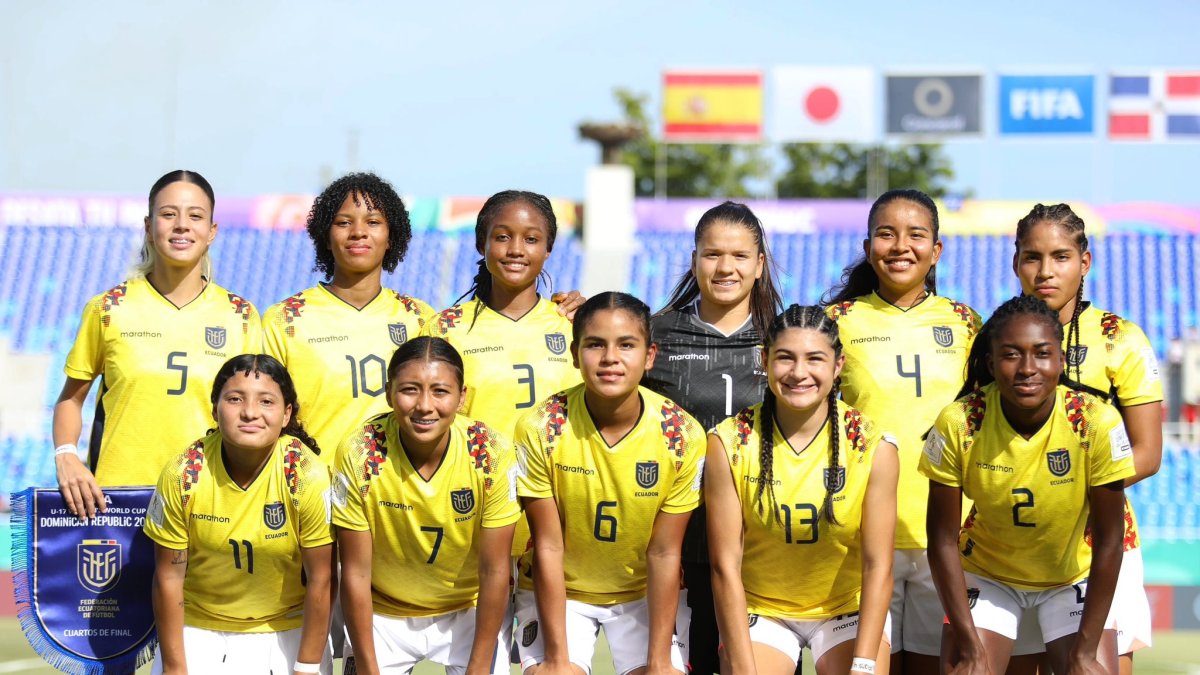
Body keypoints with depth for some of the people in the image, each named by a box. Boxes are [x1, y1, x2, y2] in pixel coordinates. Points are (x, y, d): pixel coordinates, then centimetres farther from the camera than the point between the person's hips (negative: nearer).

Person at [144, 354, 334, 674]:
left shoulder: (307, 476, -20)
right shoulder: (183, 474, -17)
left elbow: (321, 580, -13)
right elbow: (169, 577, -8)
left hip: (286, 632, -1)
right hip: (198, 630, 1)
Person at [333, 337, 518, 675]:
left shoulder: (492, 454, -21)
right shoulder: (360, 455, -23)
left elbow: (494, 571, -14)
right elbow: (356, 573, -16)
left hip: (470, 612, 0)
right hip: (383, 617, 0)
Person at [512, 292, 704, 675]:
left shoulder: (682, 436, -17)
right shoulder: (541, 429, -20)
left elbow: (664, 554, -12)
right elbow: (549, 546, -16)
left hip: (645, 593, 1)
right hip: (558, 590, -1)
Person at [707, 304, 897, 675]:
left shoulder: (873, 448, -13)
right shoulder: (729, 444, -13)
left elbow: (877, 567, -13)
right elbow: (726, 565, -13)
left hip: (849, 607, 0)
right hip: (759, 609, 0)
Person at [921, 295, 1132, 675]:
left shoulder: (1097, 423, -24)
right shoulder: (958, 424, -23)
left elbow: (1108, 540, -17)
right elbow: (943, 540, -15)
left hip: (1074, 577, 0)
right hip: (985, 575, 0)